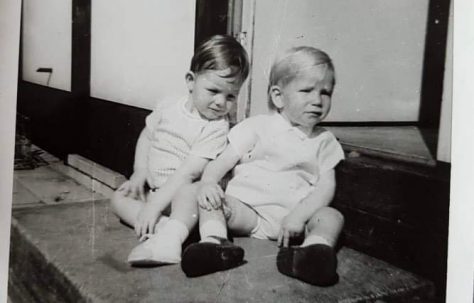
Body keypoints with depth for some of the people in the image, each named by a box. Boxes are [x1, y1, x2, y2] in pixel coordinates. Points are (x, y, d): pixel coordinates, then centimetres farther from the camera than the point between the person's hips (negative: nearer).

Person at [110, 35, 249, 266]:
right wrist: (140, 171, 0)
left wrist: (154, 205, -30)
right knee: (120, 197, -11)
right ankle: (160, 226, -32)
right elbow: (147, 135, 16)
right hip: (152, 189, 6)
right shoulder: (168, 108, 0)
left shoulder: (216, 128, -17)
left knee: (188, 193, -36)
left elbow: (189, 172, -25)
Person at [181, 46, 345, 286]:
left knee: (332, 216, -23)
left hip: (290, 218, 1)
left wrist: (298, 215, -16)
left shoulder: (324, 141, 12)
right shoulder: (257, 127, 8)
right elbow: (222, 161, 2)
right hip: (246, 210, -1)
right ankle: (214, 243, -46)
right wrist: (207, 182, -22)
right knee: (208, 198, -22)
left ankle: (313, 251, -51)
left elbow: (326, 186, 2)